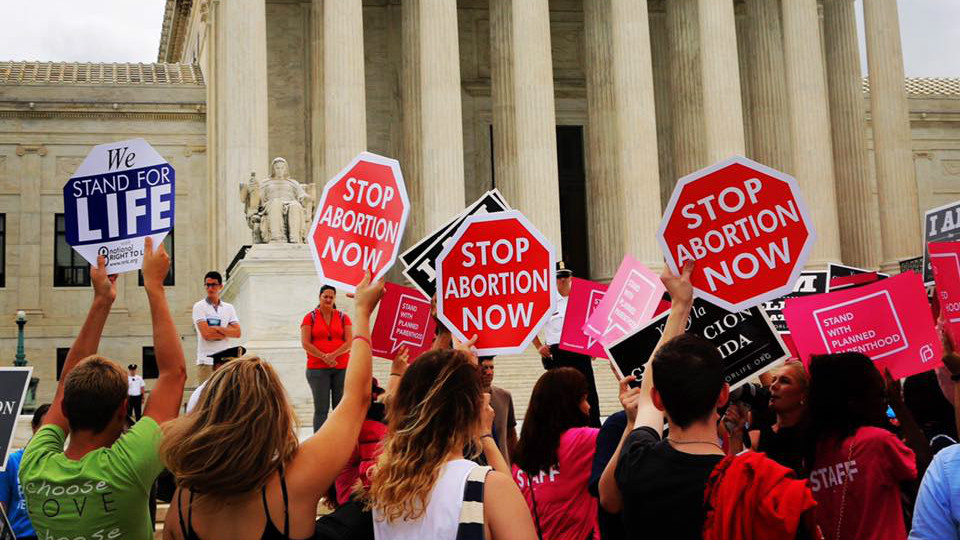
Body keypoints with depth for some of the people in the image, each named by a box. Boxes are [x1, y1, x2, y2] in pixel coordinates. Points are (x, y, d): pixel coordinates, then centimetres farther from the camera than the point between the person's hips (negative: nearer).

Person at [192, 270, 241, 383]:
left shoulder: (229, 308, 14)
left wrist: (216, 328, -10)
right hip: (207, 361, -4)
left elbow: (237, 332, 1)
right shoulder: (199, 307, 1)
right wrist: (227, 332, -1)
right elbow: (206, 334, -11)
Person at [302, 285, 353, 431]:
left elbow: (350, 342, 2)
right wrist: (324, 357, -12)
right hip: (317, 368, -2)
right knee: (321, 408, -5)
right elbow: (305, 343, -2)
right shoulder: (310, 317, 6)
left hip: (342, 368, 2)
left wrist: (333, 355, -13)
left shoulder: (343, 317, 10)